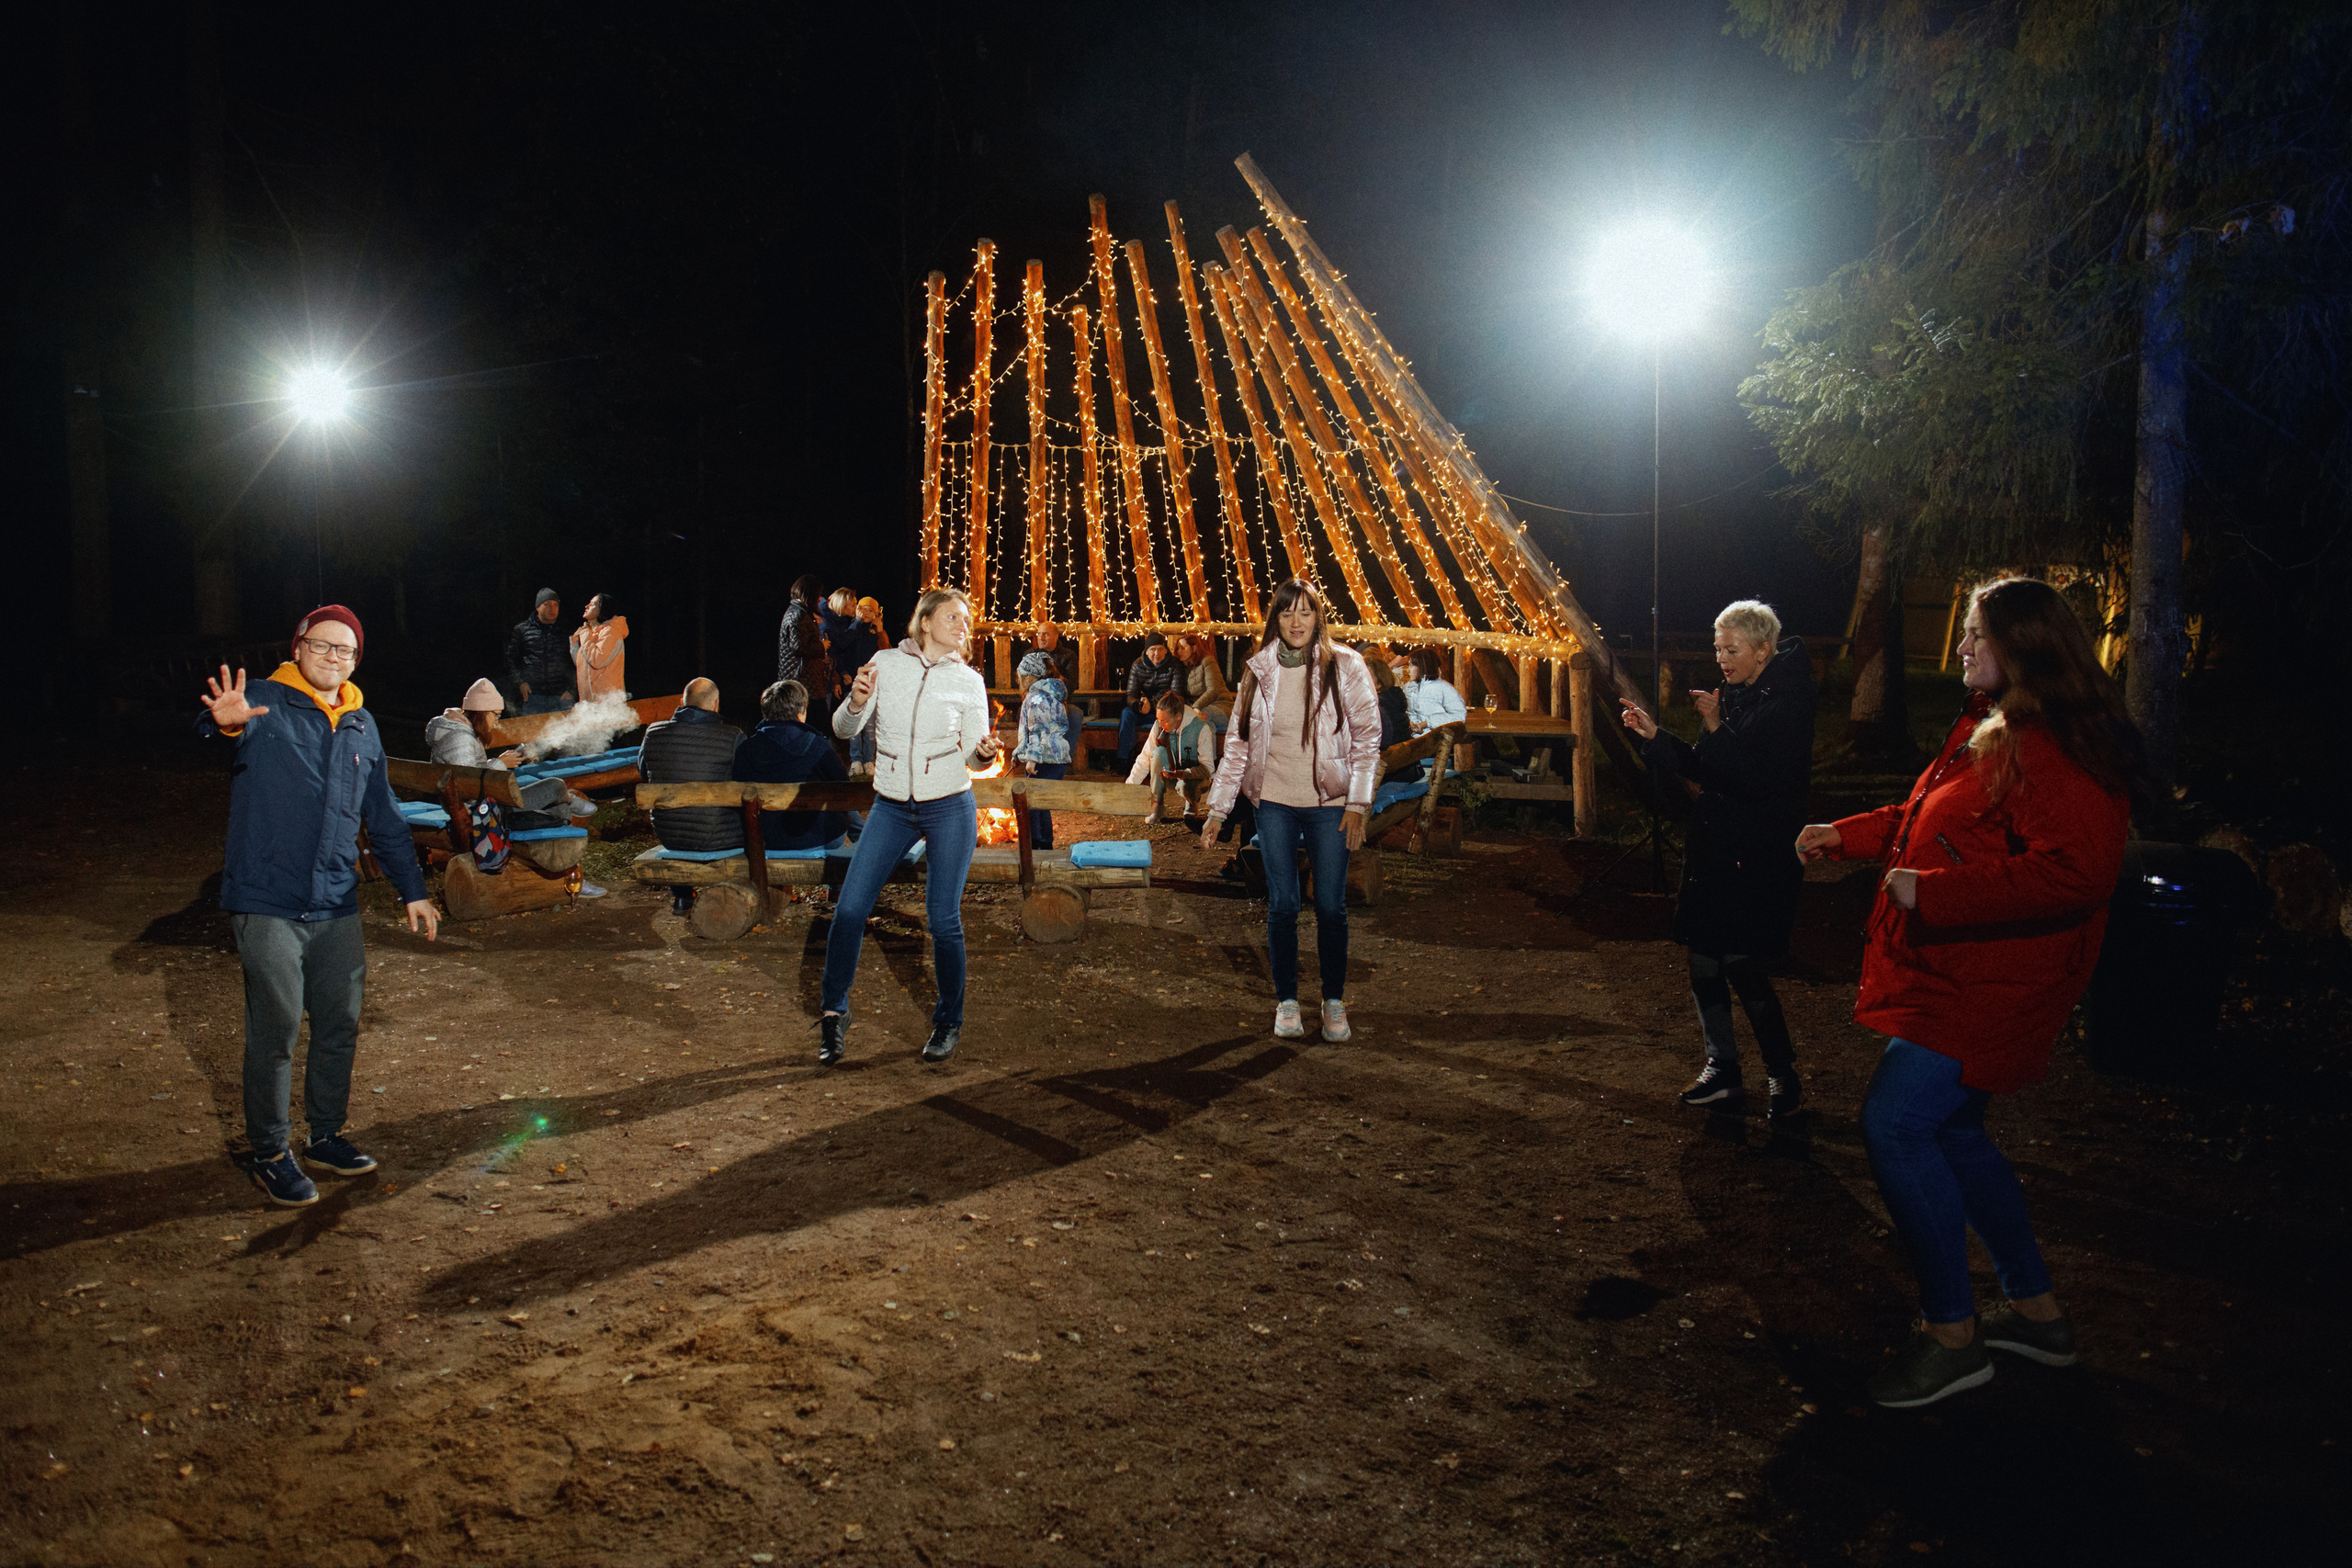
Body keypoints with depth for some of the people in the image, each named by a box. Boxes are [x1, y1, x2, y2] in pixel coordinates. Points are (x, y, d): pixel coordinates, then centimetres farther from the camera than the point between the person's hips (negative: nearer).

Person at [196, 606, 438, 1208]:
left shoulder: (362, 725, 14)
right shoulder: (265, 704, -5)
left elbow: (384, 818, 22)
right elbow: (215, 726, -31)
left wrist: (412, 890, 21)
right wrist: (226, 722, -56)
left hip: (337, 908, 6)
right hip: (268, 904, -6)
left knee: (341, 1026, 12)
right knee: (275, 1032, -2)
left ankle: (326, 1136, 28)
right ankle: (269, 1152, 12)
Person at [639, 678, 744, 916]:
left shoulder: (654, 733, -6)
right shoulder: (733, 737, -17)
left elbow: (643, 773, 14)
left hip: (668, 834, 4)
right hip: (720, 838, -4)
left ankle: (680, 898, 46)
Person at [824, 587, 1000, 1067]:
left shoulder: (968, 681, 2)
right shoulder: (885, 663, 1)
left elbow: (973, 756, 3)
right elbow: (844, 728, -1)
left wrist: (984, 752, -21)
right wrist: (856, 702, -23)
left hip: (950, 809, -1)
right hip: (891, 808, 1)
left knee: (942, 919, -2)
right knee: (850, 907, -6)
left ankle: (949, 1021, 17)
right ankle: (834, 1013, 12)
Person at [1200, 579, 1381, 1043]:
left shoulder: (1345, 666, -3)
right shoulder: (1259, 670, 3)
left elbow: (1367, 738, -1)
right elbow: (1237, 743, 8)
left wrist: (1358, 803, -9)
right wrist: (1218, 809, 4)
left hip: (1329, 803, -2)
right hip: (1275, 802, 2)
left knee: (1331, 906, 1)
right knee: (1281, 904, 3)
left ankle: (1334, 1002, 16)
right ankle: (1287, 1001, 15)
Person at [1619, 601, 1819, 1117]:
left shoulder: (1788, 704, -12)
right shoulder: (1732, 696, 12)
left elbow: (1763, 780, -22)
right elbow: (1704, 771, 14)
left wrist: (1717, 729, -20)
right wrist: (1656, 736, 3)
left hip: (1760, 860, -8)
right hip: (1714, 850, 8)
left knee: (1742, 965, -8)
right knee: (1704, 964, 8)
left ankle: (1782, 1073, 11)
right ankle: (1722, 1074, 21)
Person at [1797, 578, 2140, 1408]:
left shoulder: (2058, 748, -21)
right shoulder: (1989, 727, 14)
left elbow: (2072, 872, -30)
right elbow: (1930, 819, 28)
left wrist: (1932, 892, -28)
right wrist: (1847, 835, 22)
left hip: (1989, 983, -11)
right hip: (1956, 973, 11)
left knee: (1894, 1124, -14)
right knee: (1949, 1132, 17)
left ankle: (1951, 1334, -1)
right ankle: (2036, 1311, 30)